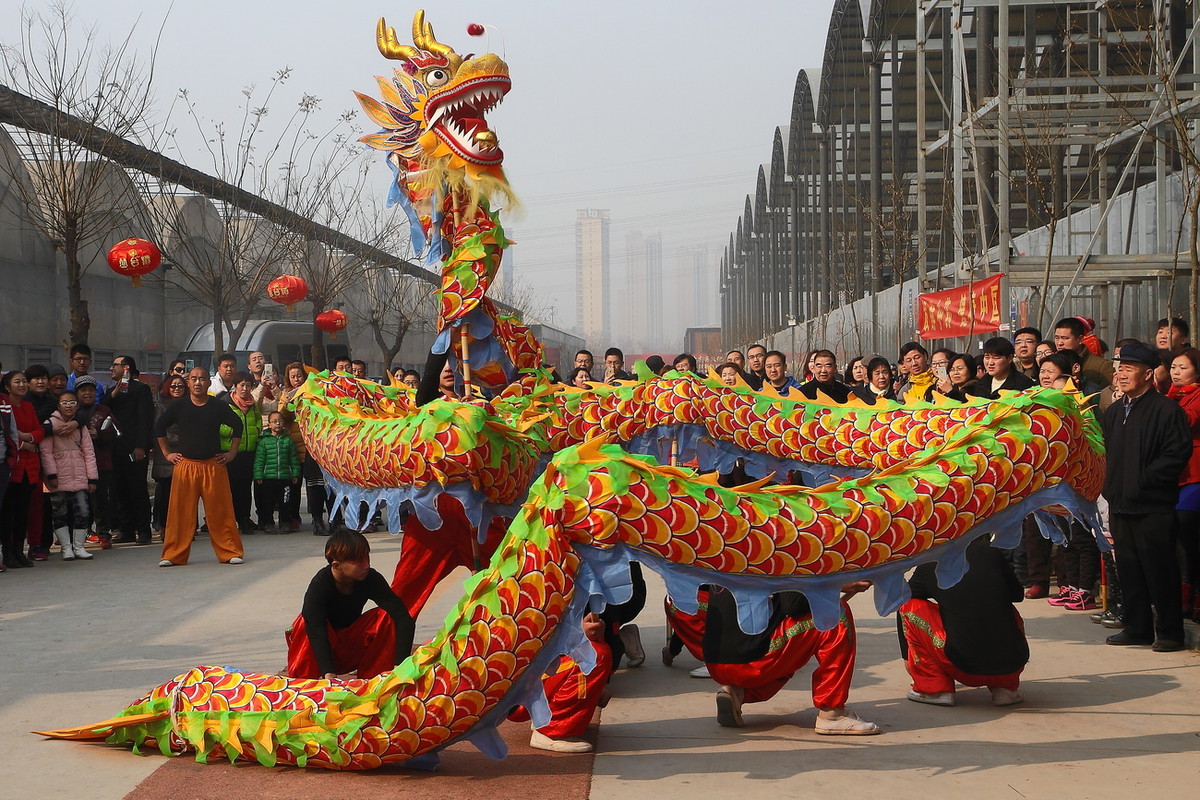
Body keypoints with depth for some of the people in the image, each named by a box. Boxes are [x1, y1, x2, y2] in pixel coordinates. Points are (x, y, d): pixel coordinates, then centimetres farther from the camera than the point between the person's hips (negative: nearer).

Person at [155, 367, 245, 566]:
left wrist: (231, 453, 10)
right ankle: (174, 555, 6)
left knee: (220, 511, 0)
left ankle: (230, 552, 7)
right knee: (180, 512, 0)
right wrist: (166, 453, 12)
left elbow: (237, 425, 14)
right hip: (185, 466, 0)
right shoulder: (178, 408, 2)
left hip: (214, 466, 0)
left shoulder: (219, 407, 1)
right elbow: (159, 427, 16)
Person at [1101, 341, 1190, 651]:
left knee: (1160, 571, -2)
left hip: (1153, 506, -7)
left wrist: (1143, 479, -16)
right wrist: (1110, 485, 7)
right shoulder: (1113, 412, 15)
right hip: (1121, 505, 7)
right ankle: (1137, 628, 19)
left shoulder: (1166, 410, -7)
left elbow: (1178, 453, -14)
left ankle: (1169, 632, 6)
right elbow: (1104, 453, 21)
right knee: (1129, 570, 10)